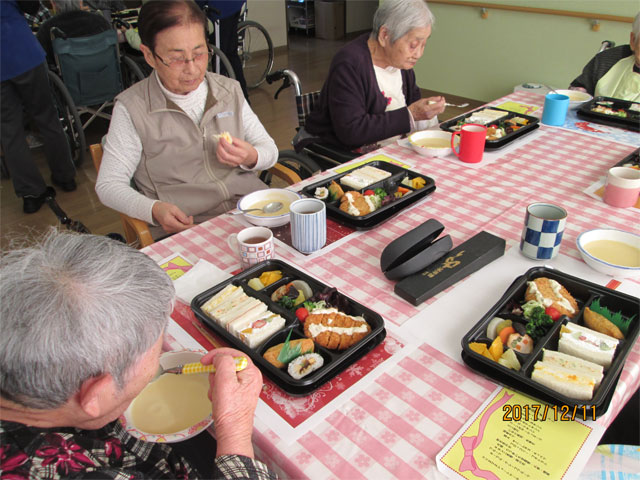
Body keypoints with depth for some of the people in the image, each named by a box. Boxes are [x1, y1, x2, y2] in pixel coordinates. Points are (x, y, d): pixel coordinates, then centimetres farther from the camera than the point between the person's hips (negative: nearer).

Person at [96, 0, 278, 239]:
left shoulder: (230, 90, 12)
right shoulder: (132, 108, 0)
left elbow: (270, 150, 16)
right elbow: (108, 185, 1)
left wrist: (251, 158, -8)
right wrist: (154, 210, -19)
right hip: (187, 228, -3)